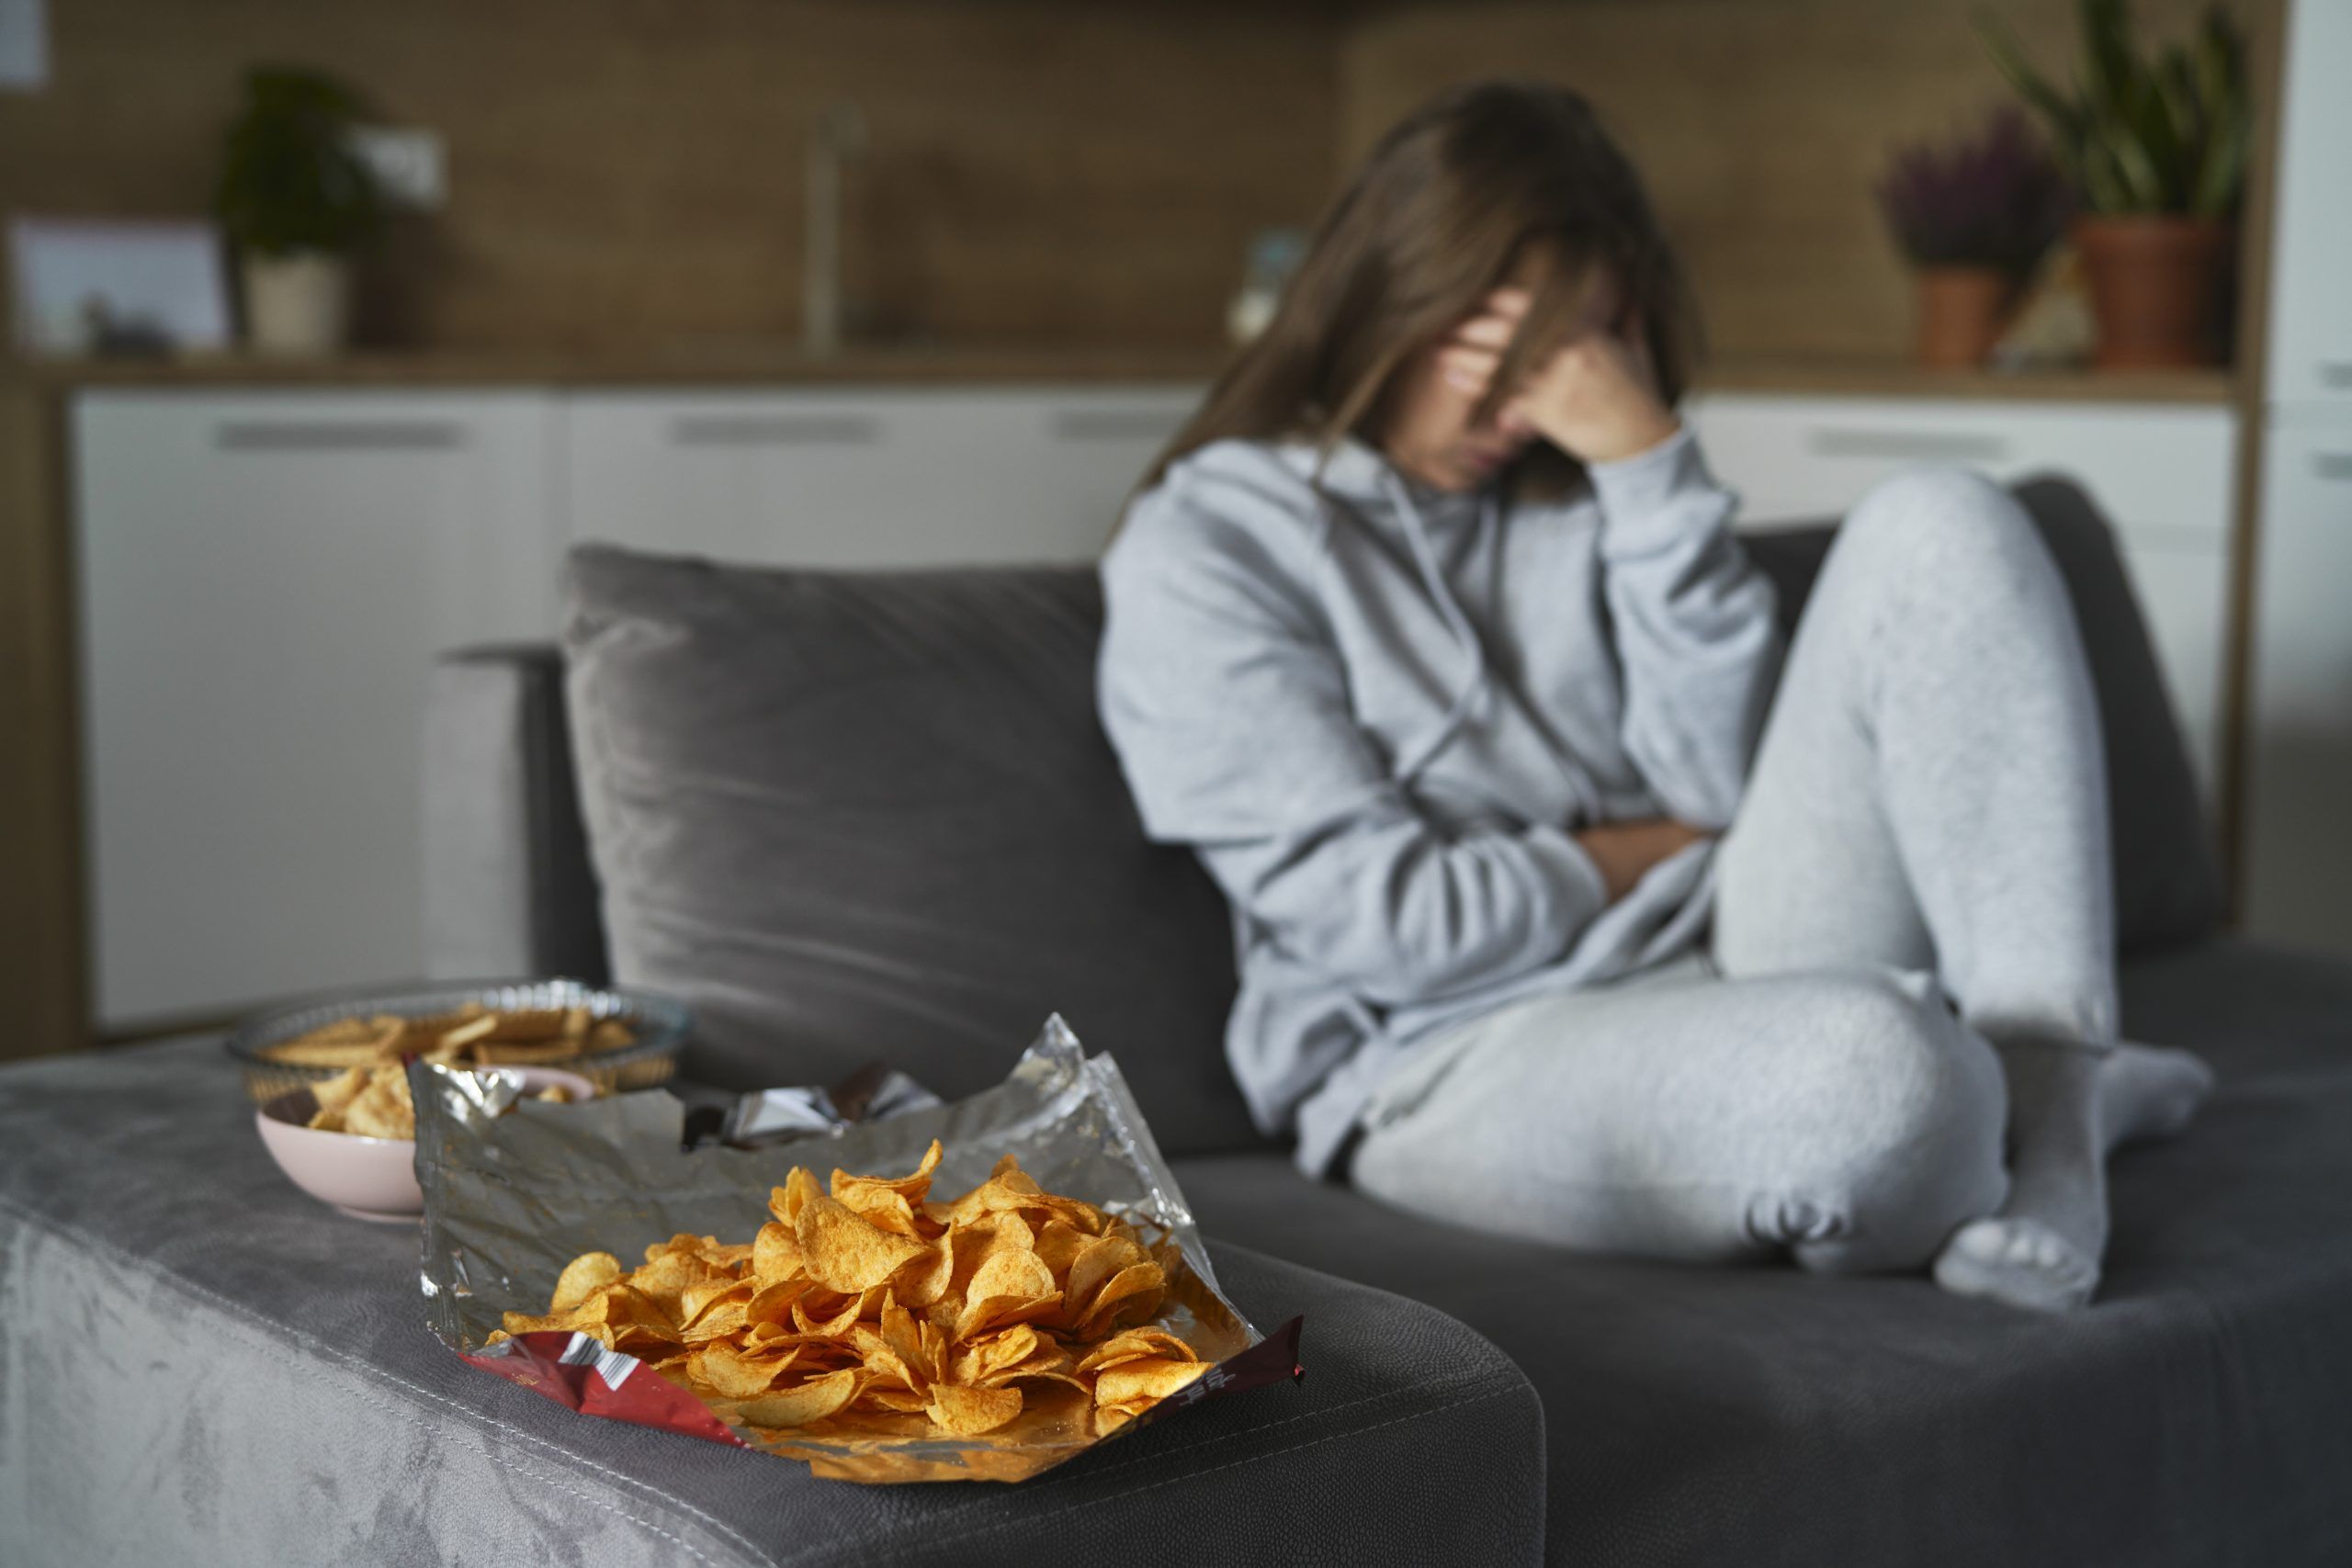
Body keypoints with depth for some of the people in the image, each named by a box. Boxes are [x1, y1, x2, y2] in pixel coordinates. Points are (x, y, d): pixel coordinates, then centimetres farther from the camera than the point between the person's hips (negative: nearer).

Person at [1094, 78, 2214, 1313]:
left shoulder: (1567, 495, 13)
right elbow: (1377, 923, -11)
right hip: (1459, 1060, -6)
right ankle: (2058, 1099, -3)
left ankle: (2044, 1089, -20)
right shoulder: (1199, 550, -3)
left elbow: (1730, 778, -1)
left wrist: (1651, 463, -7)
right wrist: (1651, 853, 0)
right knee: (1873, 1070, -40)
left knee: (1934, 525, -11)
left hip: (1724, 967, 6)